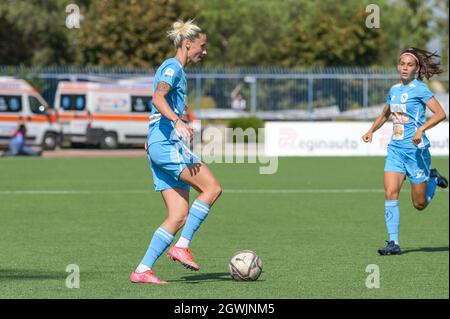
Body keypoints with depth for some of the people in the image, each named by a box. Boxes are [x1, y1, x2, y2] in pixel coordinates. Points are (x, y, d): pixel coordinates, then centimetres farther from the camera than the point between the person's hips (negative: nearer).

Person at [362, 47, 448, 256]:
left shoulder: (419, 89, -8)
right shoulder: (394, 90, 12)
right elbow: (384, 115, 29)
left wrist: (421, 129, -28)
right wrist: (371, 130, 12)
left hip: (416, 149, -5)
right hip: (396, 148, 5)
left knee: (420, 204, 3)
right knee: (390, 192, -14)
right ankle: (393, 242, -11)